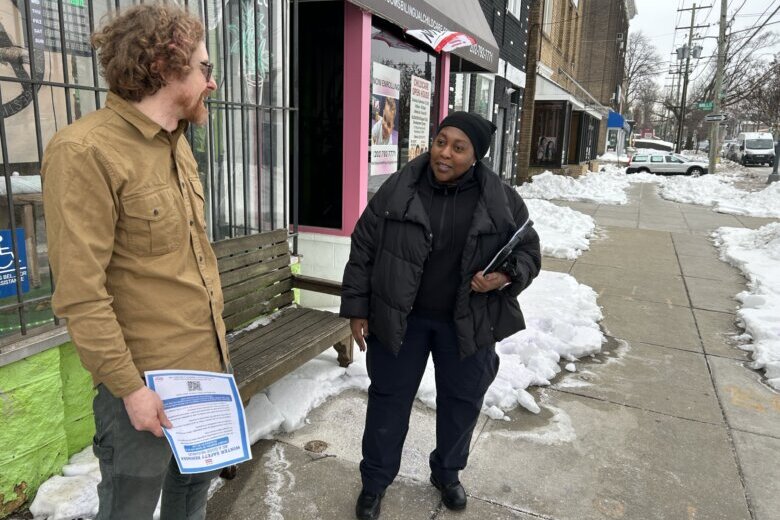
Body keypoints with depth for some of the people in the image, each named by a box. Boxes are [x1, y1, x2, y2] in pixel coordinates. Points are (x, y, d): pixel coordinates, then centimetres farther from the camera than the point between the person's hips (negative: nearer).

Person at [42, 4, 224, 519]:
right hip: (146, 378, -7)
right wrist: (128, 386, -17)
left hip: (207, 362, 7)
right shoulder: (85, 150, -17)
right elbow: (79, 293, -19)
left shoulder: (179, 146, 10)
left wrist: (215, 333, 15)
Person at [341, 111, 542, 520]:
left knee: (462, 402, 17)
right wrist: (357, 308, -5)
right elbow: (363, 249, -4)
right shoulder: (397, 190, -9)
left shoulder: (502, 200, -8)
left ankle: (447, 474, 44)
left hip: (468, 323, 1)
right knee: (389, 399, 12)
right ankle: (374, 482, 34)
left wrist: (506, 277, -20)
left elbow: (528, 251, 2)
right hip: (400, 317, 0)